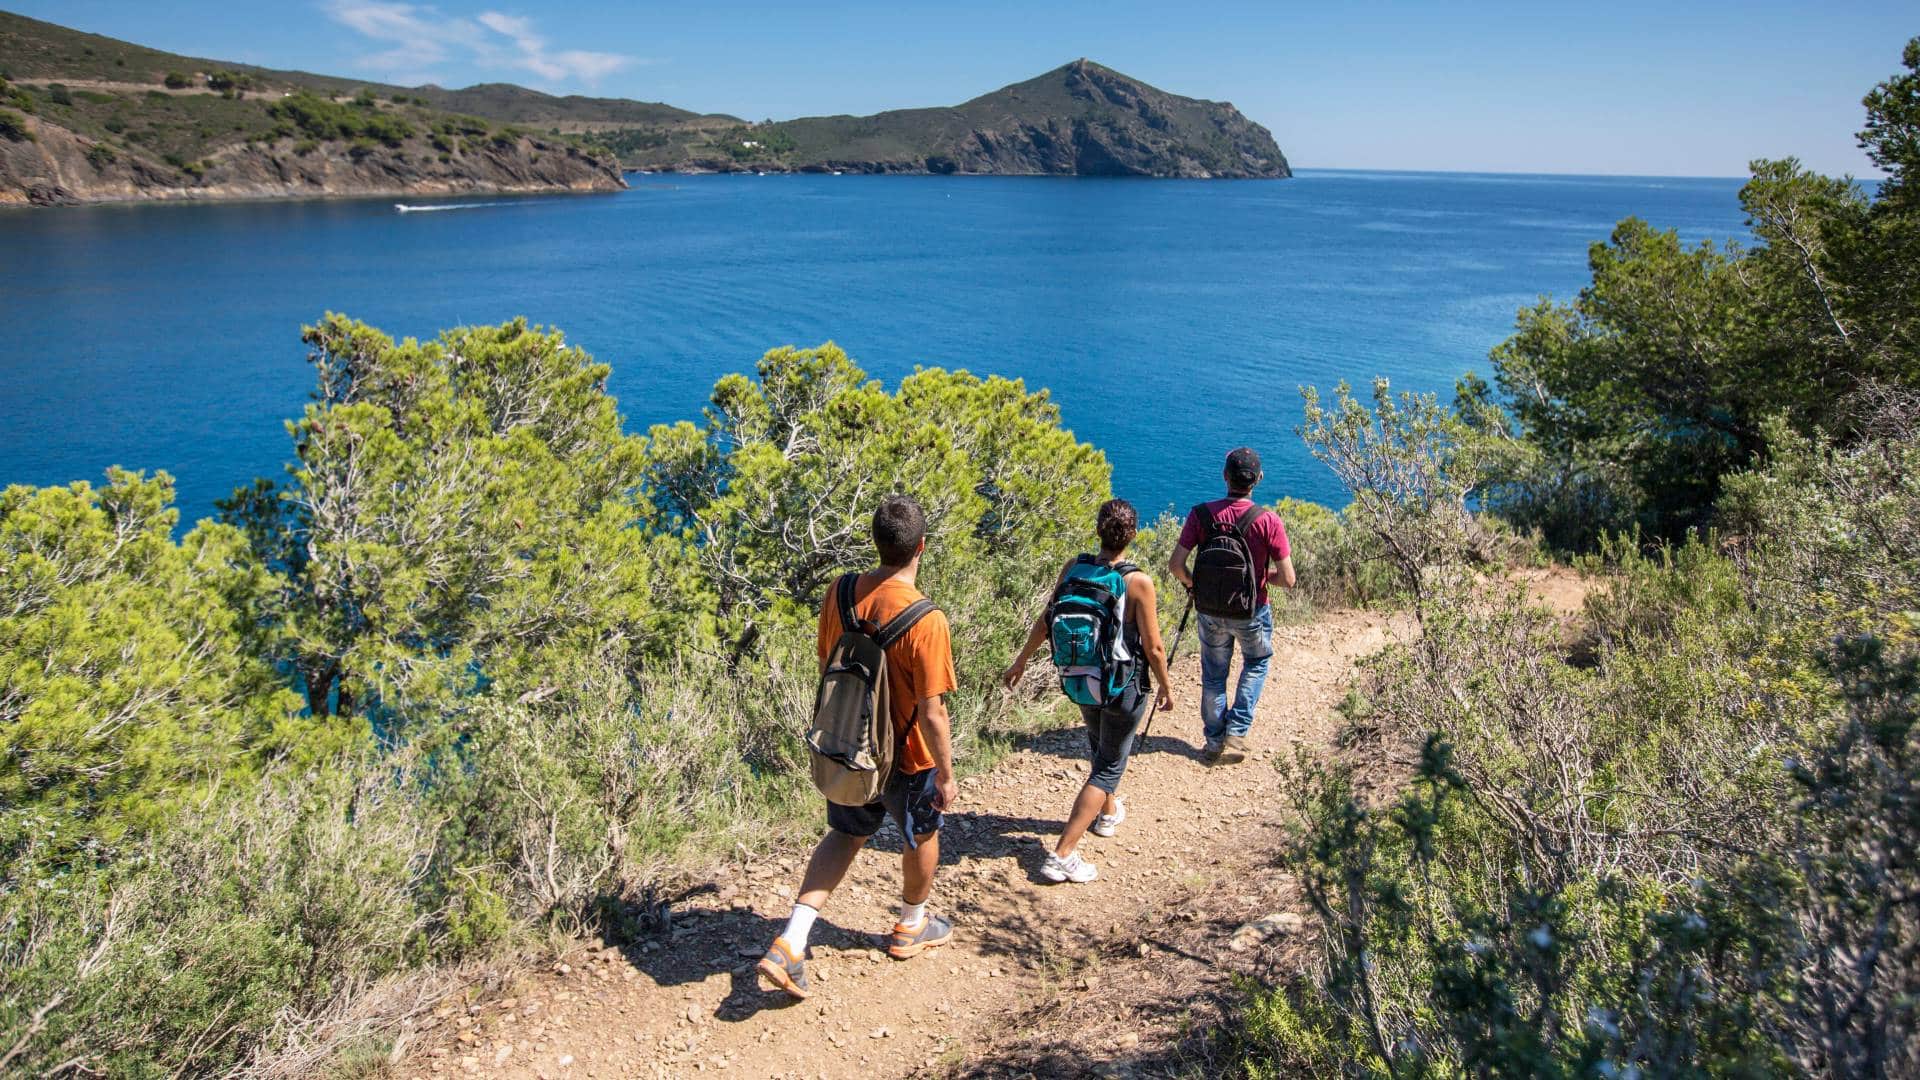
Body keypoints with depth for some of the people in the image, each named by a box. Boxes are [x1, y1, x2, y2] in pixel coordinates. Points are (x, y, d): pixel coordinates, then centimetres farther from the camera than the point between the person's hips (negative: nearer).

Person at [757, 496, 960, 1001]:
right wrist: (947, 775, -10)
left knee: (845, 833, 23)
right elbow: (930, 713, -23)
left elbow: (827, 668, 4)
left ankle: (790, 942, 14)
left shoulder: (840, 594, -10)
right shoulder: (926, 620, -28)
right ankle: (911, 927, 45)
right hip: (905, 757, -5)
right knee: (923, 835, 23)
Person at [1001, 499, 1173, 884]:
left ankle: (1108, 812, 55)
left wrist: (1020, 662, 12)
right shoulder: (1139, 583, -23)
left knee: (1099, 747, 30)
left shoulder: (1074, 569, -11)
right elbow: (1153, 647, -17)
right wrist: (1166, 689, 1)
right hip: (1124, 686, -5)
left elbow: (1045, 622, -2)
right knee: (1109, 765, 8)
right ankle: (1062, 855, 1)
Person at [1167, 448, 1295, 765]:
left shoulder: (1202, 514, -14)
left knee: (1213, 676, 20)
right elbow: (1287, 579, -17)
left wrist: (1192, 582, 5)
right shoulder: (1268, 521, -19)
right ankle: (1236, 734, 19)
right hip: (1252, 612, -1)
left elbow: (1175, 565, -15)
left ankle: (1215, 742, 30)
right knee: (1257, 663, 27)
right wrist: (1263, 576, 4)